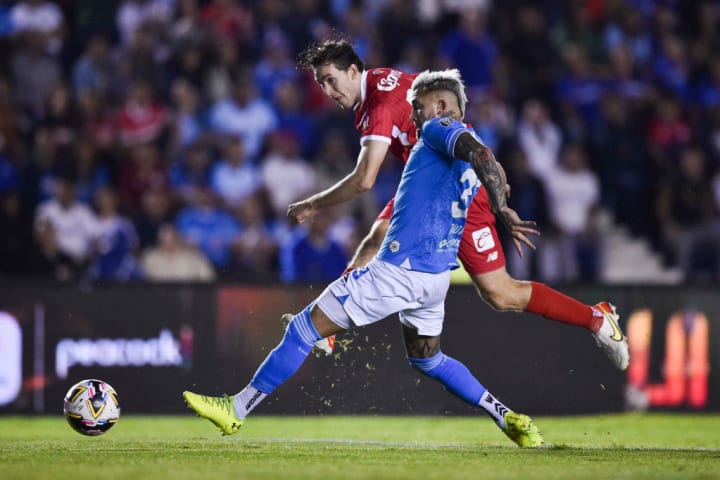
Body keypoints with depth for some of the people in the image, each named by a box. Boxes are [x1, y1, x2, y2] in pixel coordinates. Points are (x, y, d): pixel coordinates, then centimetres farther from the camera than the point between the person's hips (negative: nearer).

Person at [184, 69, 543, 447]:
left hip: (399, 270, -9)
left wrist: (503, 212, -27)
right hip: (437, 277, 9)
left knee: (305, 328, -1)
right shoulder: (465, 161, 20)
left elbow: (481, 155, -21)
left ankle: (236, 409, 1)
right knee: (427, 359, 28)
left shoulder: (439, 129, -5)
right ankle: (509, 420, 18)